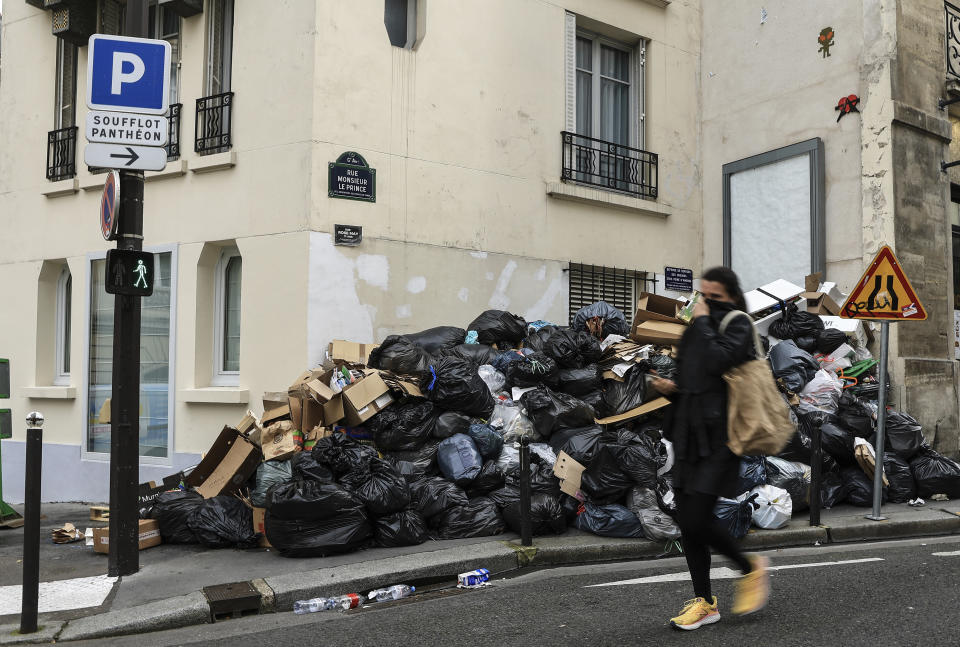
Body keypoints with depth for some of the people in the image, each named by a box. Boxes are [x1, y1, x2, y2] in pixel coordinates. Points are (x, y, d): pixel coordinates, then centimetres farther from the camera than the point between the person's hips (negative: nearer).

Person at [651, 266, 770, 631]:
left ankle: (751, 568, 14)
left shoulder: (738, 325, -4)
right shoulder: (698, 329, 18)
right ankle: (704, 604, 16)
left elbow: (717, 361, -25)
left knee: (696, 521, -12)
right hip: (690, 436, 8)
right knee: (687, 522, 5)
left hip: (719, 438, -8)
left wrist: (704, 321, -12)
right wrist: (672, 389, 4)